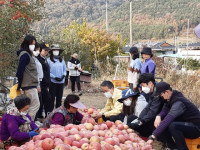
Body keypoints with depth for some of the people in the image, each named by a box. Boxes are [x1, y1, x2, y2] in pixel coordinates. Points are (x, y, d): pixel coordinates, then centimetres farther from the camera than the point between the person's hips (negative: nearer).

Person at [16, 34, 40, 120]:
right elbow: (20, 71, -17)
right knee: (35, 105, -9)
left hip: (31, 85, 10)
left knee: (31, 106, 13)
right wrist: (20, 85, -10)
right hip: (29, 85, -10)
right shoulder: (25, 55, -13)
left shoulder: (28, 54, 17)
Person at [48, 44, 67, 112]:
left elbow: (64, 69, 13)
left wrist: (63, 76, -6)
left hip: (61, 82, 4)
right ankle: (50, 111, 8)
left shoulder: (62, 60, 10)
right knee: (52, 97, 1)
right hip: (53, 81, -4)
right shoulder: (49, 60, -4)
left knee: (59, 98, 11)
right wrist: (54, 77, -14)